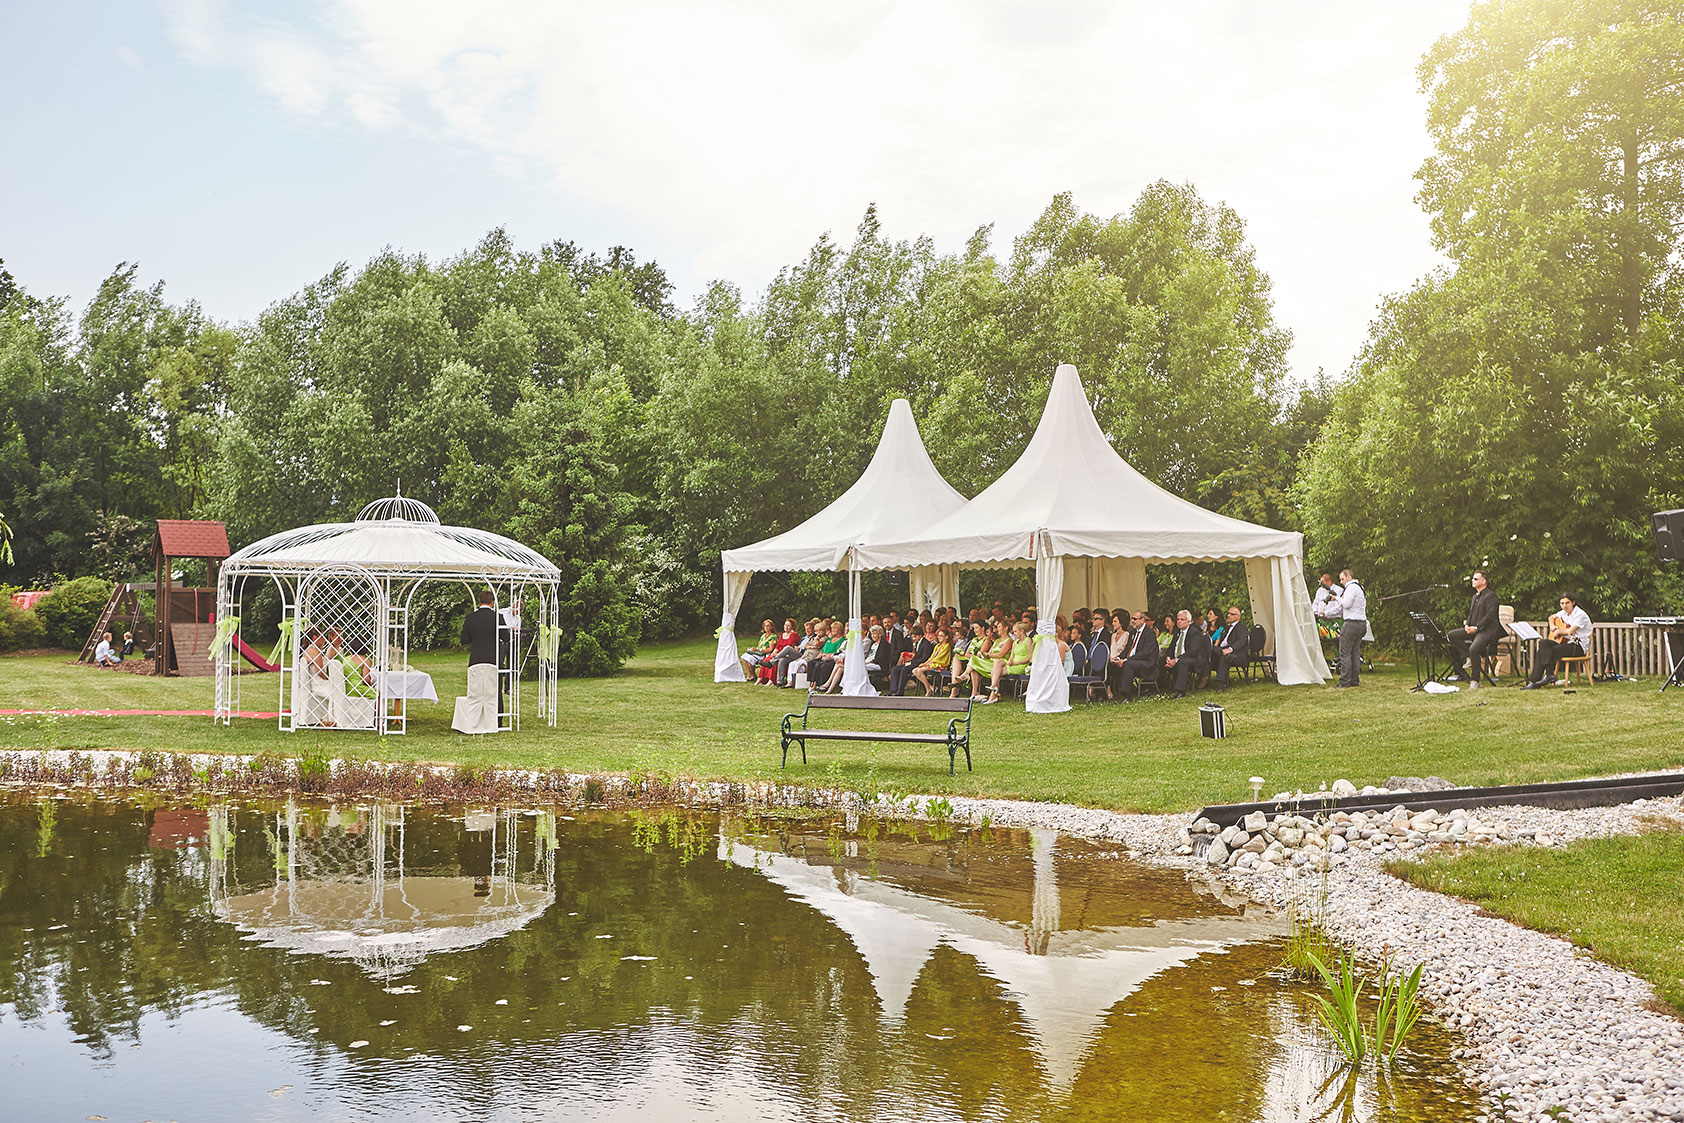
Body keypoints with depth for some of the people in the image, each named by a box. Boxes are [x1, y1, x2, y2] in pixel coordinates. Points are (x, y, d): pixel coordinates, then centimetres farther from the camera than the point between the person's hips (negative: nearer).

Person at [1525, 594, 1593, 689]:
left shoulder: (1580, 614, -12)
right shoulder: (1564, 613, 13)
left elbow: (1571, 631, -24)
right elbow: (1552, 617, 31)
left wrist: (1558, 631, -8)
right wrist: (1552, 625, 10)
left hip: (1578, 647, -8)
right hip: (1565, 642, 8)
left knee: (1549, 652, -26)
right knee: (1543, 643, -16)